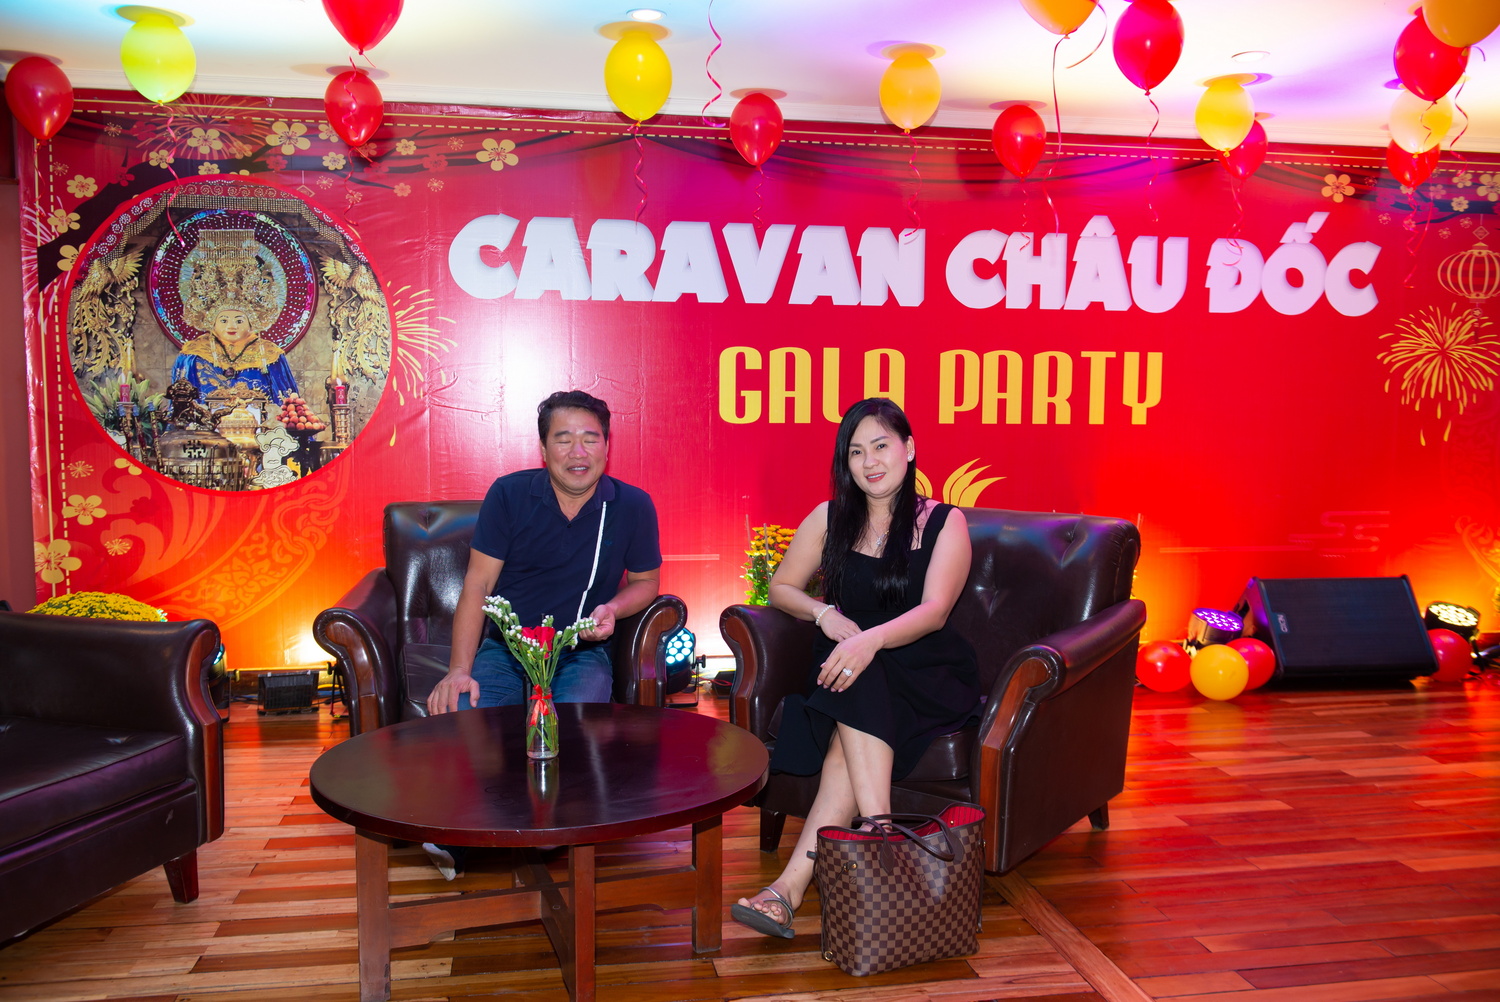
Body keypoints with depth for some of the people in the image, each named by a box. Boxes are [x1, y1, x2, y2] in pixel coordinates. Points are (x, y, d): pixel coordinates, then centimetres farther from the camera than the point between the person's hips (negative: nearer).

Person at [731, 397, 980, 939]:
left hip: (929, 675, -3)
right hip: (851, 667, 3)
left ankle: (792, 885, -39)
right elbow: (781, 587, 13)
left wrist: (872, 639, -34)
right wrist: (826, 614, -9)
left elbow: (934, 611, -14)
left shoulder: (944, 523, 0)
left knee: (849, 740, -34)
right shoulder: (829, 519, 10)